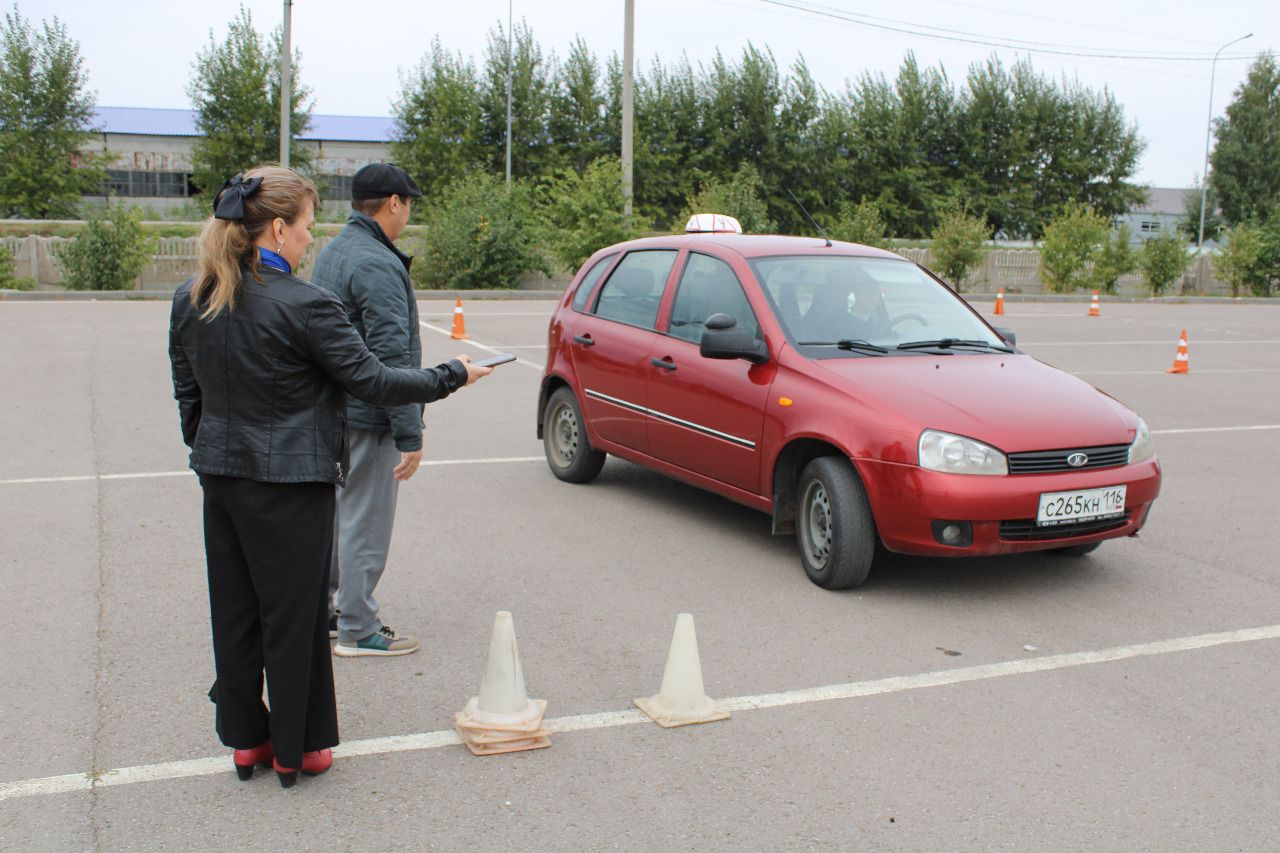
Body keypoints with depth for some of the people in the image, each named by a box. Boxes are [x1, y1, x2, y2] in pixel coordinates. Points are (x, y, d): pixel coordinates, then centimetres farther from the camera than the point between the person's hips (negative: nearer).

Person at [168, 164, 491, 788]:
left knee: (234, 609, 16)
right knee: (294, 614, 6)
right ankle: (297, 748, 19)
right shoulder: (303, 305, -19)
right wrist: (452, 376, -2)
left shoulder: (190, 300, 3)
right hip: (290, 482, -7)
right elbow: (371, 380, -14)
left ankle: (245, 738, 28)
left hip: (221, 476, 7)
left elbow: (187, 392, 11)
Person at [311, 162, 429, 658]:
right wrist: (410, 435, -21)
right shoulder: (377, 265, -19)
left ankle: (324, 612, 30)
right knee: (365, 524, 0)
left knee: (336, 515, 19)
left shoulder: (331, 254, 11)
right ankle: (358, 630, 11)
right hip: (368, 417, -10)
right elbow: (392, 358, -23)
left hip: (332, 410, 10)